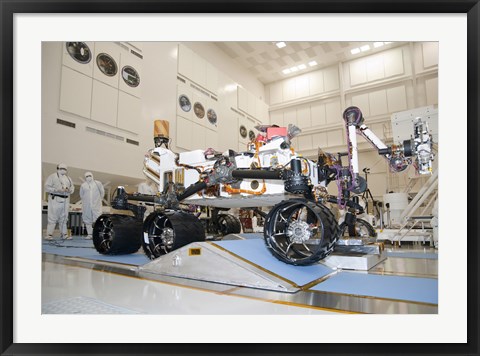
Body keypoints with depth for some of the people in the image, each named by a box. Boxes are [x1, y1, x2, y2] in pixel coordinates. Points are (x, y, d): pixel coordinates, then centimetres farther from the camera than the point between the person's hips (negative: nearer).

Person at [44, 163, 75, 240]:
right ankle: (49, 234, -3)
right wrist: (57, 190, -16)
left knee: (64, 218, 7)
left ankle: (64, 234, 11)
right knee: (52, 217, -7)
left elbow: (72, 187, 18)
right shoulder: (52, 176, 3)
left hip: (66, 200, 6)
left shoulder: (68, 178, 21)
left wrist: (69, 190, -5)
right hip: (55, 199, -6)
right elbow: (47, 187, -4)